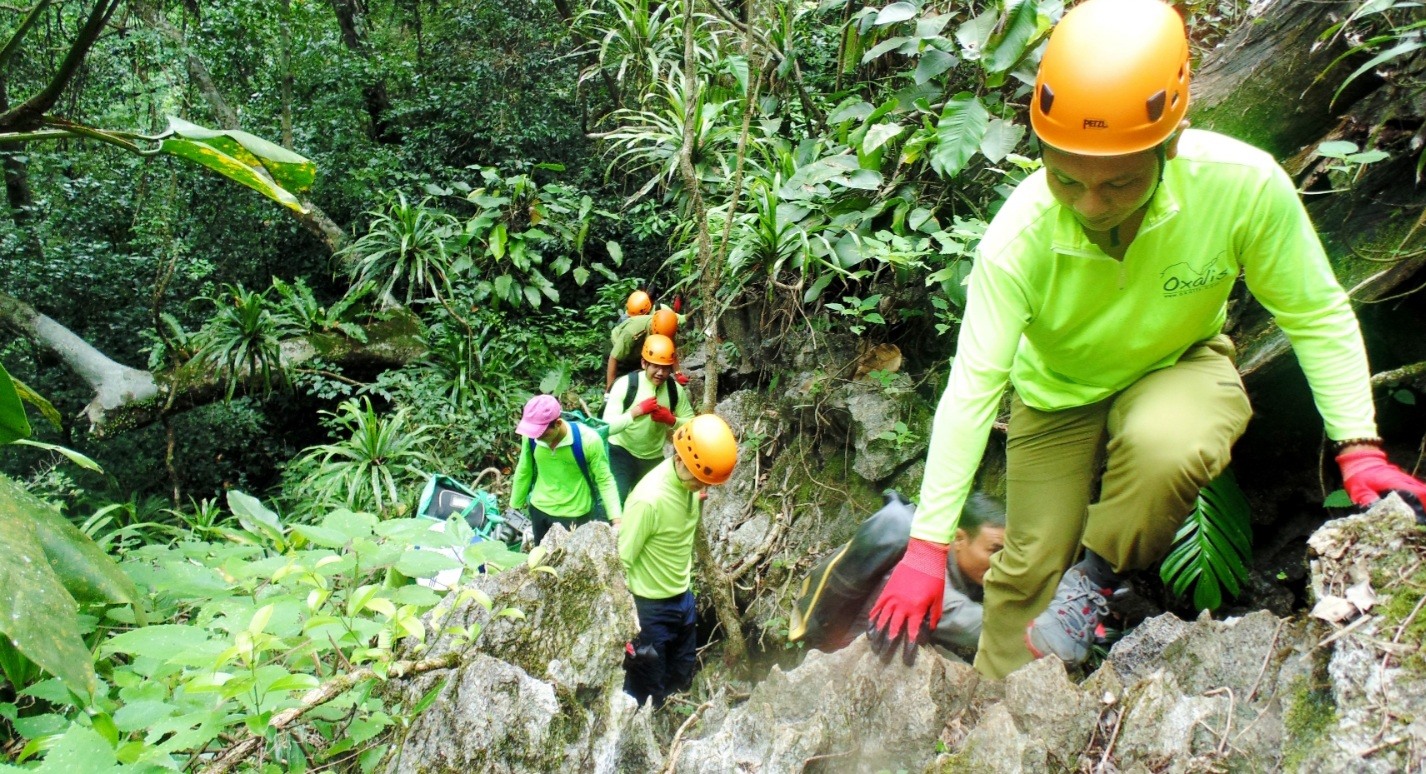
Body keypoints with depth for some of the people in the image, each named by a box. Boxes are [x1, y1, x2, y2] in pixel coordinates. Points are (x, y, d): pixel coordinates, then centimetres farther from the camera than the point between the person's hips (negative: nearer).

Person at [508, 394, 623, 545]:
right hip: (539, 510, 4)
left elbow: (604, 481, -16)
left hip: (575, 515, -4)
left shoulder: (588, 440, -26)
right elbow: (524, 472, 2)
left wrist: (617, 520, -25)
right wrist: (515, 505, 13)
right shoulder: (531, 437, -15)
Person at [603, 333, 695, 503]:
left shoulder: (675, 390, -8)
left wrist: (671, 420, -21)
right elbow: (607, 427, -25)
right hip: (621, 453, -4)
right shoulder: (625, 384, -20)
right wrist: (637, 411, -37)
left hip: (654, 458, 4)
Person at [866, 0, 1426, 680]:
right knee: (1031, 566, -3)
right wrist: (927, 546, -30)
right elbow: (971, 392, -29)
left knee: (1164, 447, -34)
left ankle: (1099, 575, -4)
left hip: (1179, 366, 0)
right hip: (1059, 393, 0)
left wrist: (1358, 448, -23)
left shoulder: (1244, 185, -30)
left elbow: (1318, 316, -14)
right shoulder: (1018, 239, -31)